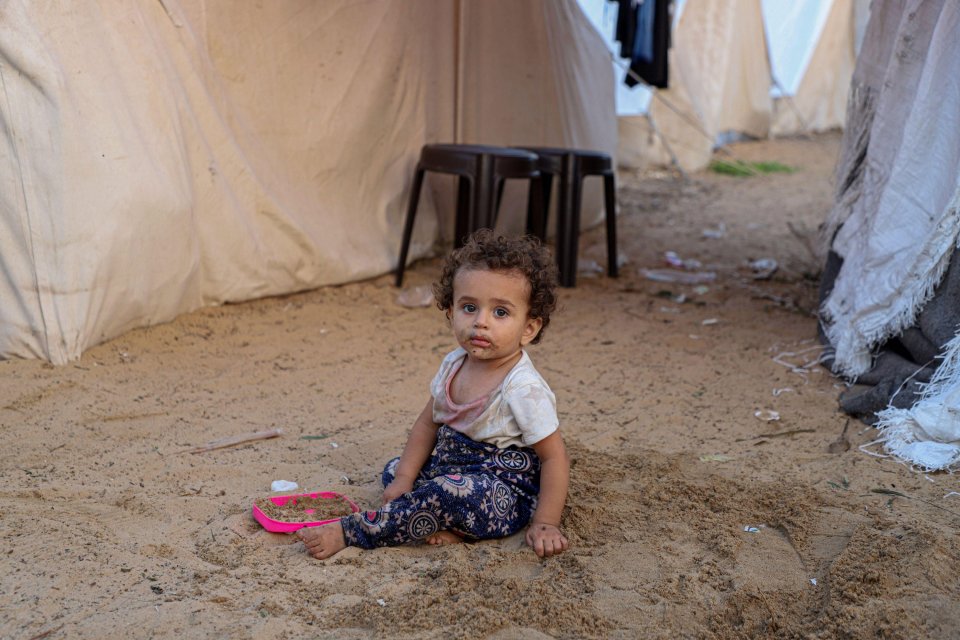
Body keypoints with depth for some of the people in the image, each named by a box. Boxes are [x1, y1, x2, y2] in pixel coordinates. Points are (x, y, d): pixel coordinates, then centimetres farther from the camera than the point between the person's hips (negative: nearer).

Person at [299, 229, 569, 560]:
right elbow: (428, 423, 9)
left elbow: (554, 457, -19)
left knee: (452, 492, -33)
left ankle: (349, 532, -25)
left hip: (504, 491, -9)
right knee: (394, 469, 7)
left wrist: (545, 525, -21)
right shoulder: (454, 365, -2)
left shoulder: (523, 389, -23)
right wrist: (405, 478, 1)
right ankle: (446, 525, -15)